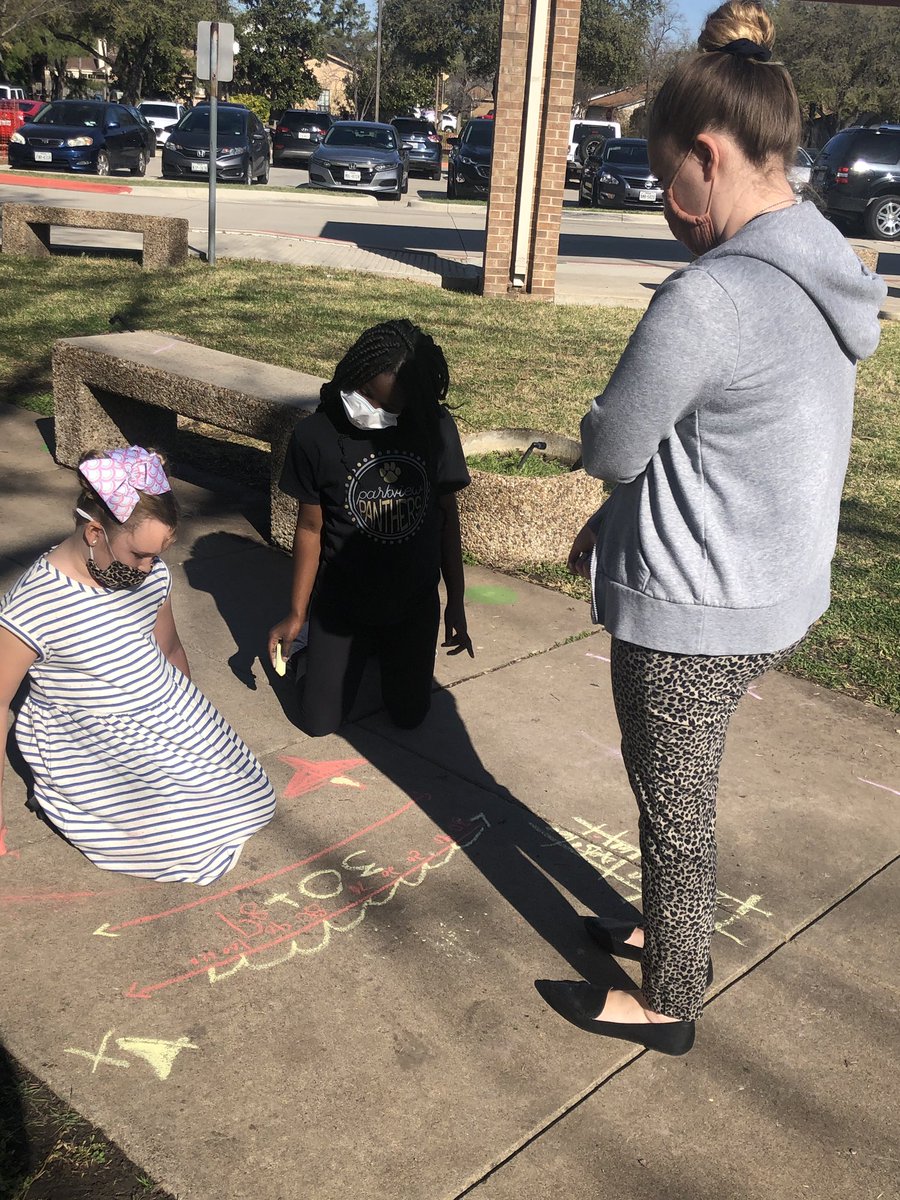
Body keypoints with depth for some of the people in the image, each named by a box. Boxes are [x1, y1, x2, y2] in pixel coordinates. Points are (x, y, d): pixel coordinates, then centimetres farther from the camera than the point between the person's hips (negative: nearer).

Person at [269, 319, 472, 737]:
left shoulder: (436, 428, -14)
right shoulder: (315, 435, -19)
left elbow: (447, 516, -2)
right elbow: (310, 528, -8)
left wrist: (456, 603, 2)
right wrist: (297, 613, -4)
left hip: (415, 604, 2)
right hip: (341, 603, -1)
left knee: (408, 716, 14)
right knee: (319, 722, 7)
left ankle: (382, 649, 44)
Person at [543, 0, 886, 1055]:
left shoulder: (709, 299, -27)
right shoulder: (823, 273, 3)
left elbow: (609, 446, -16)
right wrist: (612, 522, 14)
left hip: (695, 614, -9)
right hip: (777, 594, 9)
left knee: (675, 810, 12)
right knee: (677, 795, 27)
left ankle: (665, 1002, 36)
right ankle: (670, 936, 50)